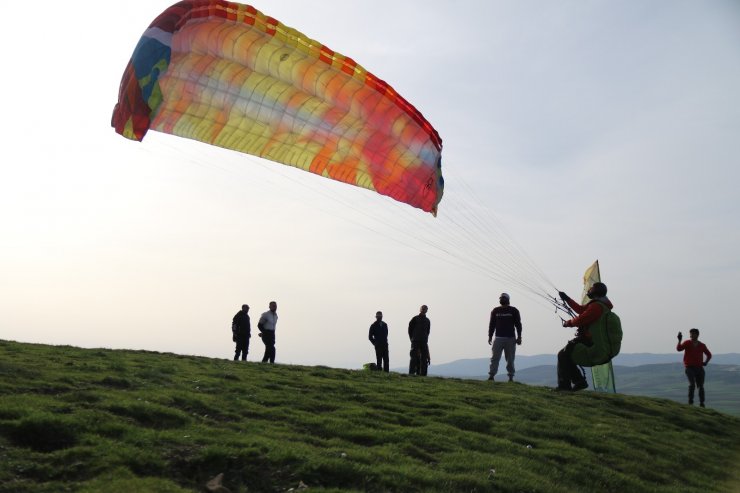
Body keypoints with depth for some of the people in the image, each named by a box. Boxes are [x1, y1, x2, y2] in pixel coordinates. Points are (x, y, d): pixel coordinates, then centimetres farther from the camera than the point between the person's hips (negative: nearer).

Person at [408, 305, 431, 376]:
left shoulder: (427, 321, 14)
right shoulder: (415, 319, 2)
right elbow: (410, 329, 3)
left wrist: (426, 340, 9)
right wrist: (412, 339, 0)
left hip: (424, 342, 5)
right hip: (415, 342, -4)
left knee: (424, 357, 1)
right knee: (414, 357, -8)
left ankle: (423, 373, 5)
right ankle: (411, 372, -7)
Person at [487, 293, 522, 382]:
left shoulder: (514, 311, 5)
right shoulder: (495, 311, 11)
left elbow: (518, 324, 3)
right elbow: (492, 324, 13)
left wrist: (519, 337, -4)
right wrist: (490, 336, 6)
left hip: (510, 339, -1)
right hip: (498, 338, 1)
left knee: (510, 359, 3)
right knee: (495, 358, -5)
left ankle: (511, 376, 10)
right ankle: (491, 375, -6)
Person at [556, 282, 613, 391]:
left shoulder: (596, 306, -21)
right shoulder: (599, 304, 14)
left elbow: (580, 320, -24)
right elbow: (581, 310, 23)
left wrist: (568, 323, -5)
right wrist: (567, 299, 22)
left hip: (588, 340, -10)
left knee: (563, 355, -8)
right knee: (567, 356, 19)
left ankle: (564, 385, -9)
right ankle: (580, 381, 20)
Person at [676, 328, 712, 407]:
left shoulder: (702, 345, 8)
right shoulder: (687, 343, -1)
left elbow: (709, 355, 23)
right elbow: (679, 349, -19)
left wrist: (706, 362, 6)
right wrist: (679, 340, -32)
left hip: (699, 368, 4)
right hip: (690, 368, -4)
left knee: (701, 386, 7)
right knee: (692, 384, -20)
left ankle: (702, 403, 18)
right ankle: (690, 401, -14)